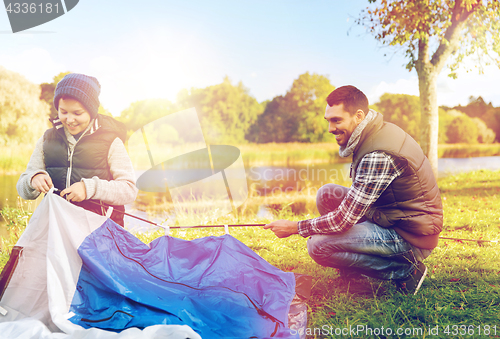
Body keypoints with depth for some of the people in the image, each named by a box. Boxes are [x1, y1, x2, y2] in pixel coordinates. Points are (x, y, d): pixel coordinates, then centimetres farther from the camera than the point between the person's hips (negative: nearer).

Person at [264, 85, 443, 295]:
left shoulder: (378, 156, -27)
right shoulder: (378, 133, 4)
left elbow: (345, 219, -24)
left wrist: (294, 227, -13)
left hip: (413, 238, -9)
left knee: (318, 246, -18)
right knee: (327, 194, 3)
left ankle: (404, 270, -5)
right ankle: (352, 270, 13)